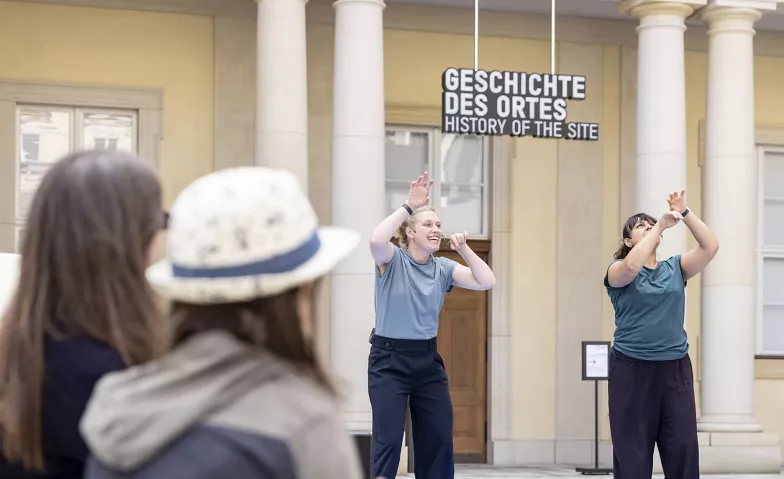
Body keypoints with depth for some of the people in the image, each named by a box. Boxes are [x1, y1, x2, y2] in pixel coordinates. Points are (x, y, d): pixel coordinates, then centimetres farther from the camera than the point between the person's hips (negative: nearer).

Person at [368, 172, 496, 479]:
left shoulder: (444, 268, 6)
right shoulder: (393, 260, -8)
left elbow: (487, 282, -2)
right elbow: (376, 240, -30)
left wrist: (464, 249, -9)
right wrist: (409, 206, -26)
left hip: (428, 360, 5)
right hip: (389, 361, -5)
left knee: (439, 439, 8)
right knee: (388, 439, -9)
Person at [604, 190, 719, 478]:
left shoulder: (674, 268, 11)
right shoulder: (618, 271, 1)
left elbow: (710, 247, -2)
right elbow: (632, 266, -23)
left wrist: (684, 213, -9)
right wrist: (660, 226, -19)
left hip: (675, 368, 3)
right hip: (631, 369, -3)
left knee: (683, 449, 1)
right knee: (633, 452, 1)